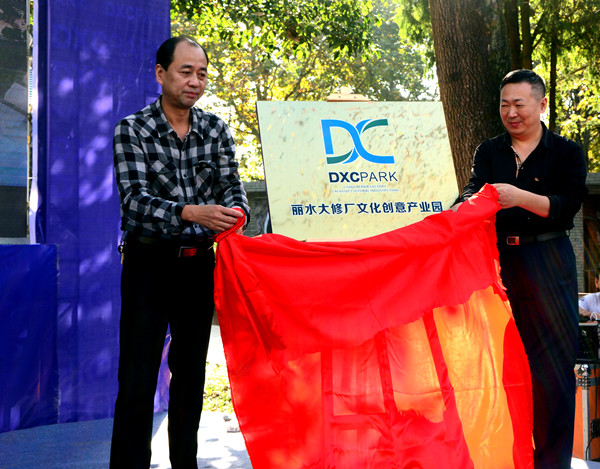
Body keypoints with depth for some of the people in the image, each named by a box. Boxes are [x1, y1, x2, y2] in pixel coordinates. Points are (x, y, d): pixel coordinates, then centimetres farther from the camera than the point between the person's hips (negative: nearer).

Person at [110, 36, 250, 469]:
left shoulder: (216, 130, 6)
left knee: (191, 371, 12)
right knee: (138, 378, -4)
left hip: (200, 263, 4)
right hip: (150, 264, -4)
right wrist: (190, 213, -33)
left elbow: (233, 187, 2)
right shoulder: (131, 131, -6)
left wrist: (234, 214, -22)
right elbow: (134, 201, -17)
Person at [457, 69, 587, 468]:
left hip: (547, 264, -2)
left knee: (550, 361, -3)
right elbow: (474, 189, -3)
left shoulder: (566, 152, 4)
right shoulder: (489, 152, 13)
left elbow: (566, 208, -9)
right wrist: (470, 204, -26)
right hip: (497, 260, 3)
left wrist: (521, 198, -24)